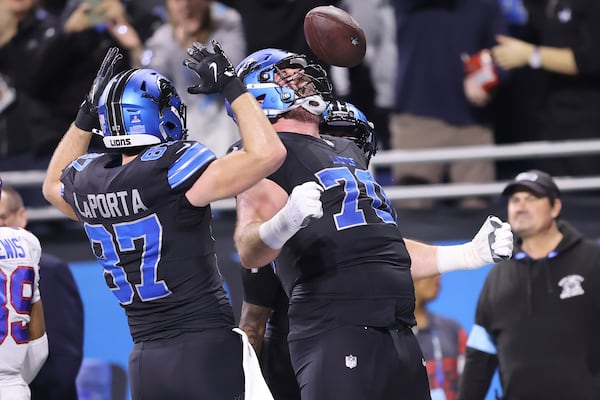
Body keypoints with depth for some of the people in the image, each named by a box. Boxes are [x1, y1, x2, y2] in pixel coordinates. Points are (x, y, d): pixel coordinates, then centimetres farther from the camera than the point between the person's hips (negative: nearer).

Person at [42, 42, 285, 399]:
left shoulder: (87, 181, 6)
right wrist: (232, 86, -8)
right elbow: (268, 154, -20)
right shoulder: (169, 171, -14)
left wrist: (88, 112, 31)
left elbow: (54, 185, 34)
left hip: (144, 362, 7)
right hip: (208, 350, -7)